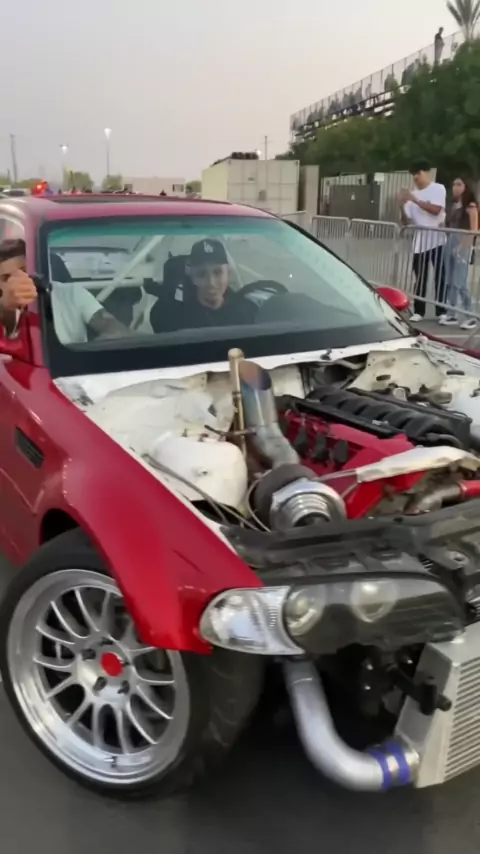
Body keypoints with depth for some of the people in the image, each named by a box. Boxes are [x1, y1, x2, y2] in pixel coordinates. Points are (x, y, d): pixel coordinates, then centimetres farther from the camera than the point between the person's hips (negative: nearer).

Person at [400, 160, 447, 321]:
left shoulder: (438, 189, 0)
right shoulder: (413, 194, 12)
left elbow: (436, 210, -16)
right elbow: (407, 221, 10)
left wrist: (415, 200, -16)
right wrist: (403, 205, -8)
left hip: (436, 240, -4)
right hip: (419, 242, 4)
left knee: (440, 277, 1)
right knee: (420, 278, 4)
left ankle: (441, 311, 6)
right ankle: (418, 311, 8)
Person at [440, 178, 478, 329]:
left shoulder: (470, 205, -5)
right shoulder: (453, 205, 15)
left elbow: (474, 229, -11)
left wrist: (464, 245, -18)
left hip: (462, 244, -8)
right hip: (450, 242, 8)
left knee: (460, 282, -10)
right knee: (449, 282, 9)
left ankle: (470, 317, -1)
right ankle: (451, 315, 16)